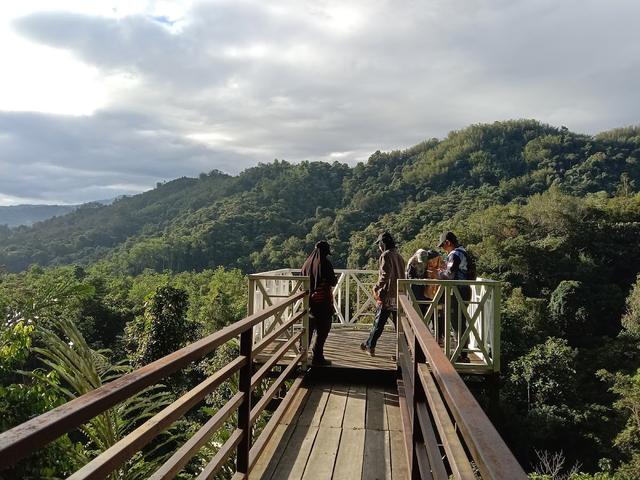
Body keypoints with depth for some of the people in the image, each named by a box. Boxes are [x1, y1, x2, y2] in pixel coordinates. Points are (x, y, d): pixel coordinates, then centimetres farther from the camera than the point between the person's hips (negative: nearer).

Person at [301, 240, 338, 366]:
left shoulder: (308, 263, 4)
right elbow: (332, 282, -12)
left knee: (309, 327, 18)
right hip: (323, 301, -6)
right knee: (323, 329, 2)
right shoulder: (325, 263, -14)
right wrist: (335, 279, 10)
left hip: (309, 300, 6)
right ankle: (317, 357, 1)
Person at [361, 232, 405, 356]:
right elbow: (401, 275, 16)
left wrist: (376, 287, -7)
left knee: (379, 322, 2)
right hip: (399, 295, 7)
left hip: (387, 295, -7)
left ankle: (370, 346, 12)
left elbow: (385, 275, -19)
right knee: (399, 323, 8)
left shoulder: (386, 255, -9)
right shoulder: (399, 256, 14)